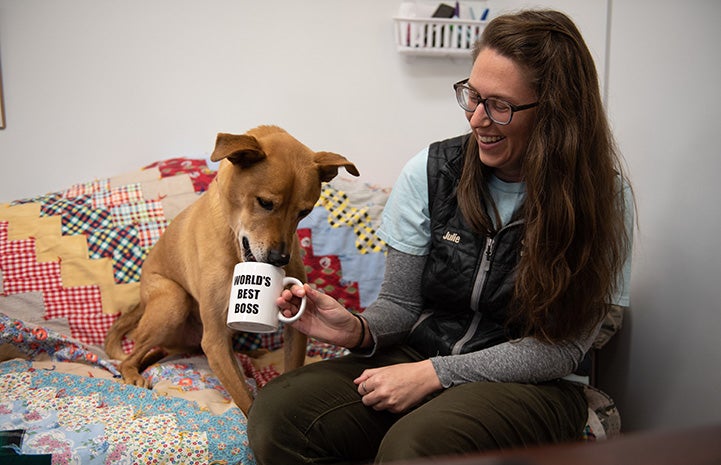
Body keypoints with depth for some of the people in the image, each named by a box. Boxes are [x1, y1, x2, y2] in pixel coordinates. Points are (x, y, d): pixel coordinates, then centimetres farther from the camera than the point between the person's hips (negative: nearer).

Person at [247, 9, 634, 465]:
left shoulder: (602, 196, -8)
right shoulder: (430, 171, -2)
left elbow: (562, 347, -10)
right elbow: (401, 303, 4)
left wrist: (435, 373, -18)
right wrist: (358, 330, -19)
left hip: (529, 385, -2)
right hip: (419, 357, 3)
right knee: (277, 412, -21)